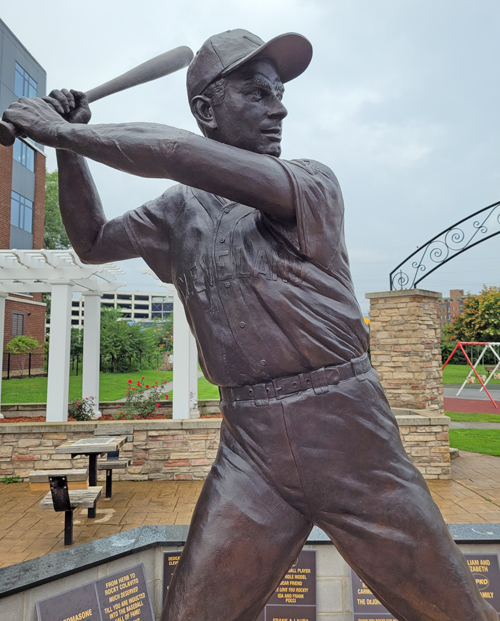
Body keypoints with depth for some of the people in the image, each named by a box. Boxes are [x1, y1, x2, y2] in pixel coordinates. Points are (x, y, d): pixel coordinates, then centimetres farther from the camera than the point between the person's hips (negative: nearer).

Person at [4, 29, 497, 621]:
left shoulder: (313, 184, -2)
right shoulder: (179, 211, 11)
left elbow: (179, 154, -16)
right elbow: (93, 241, 18)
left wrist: (63, 131, -8)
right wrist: (67, 146, 7)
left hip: (349, 435, -1)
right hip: (250, 444, 3)